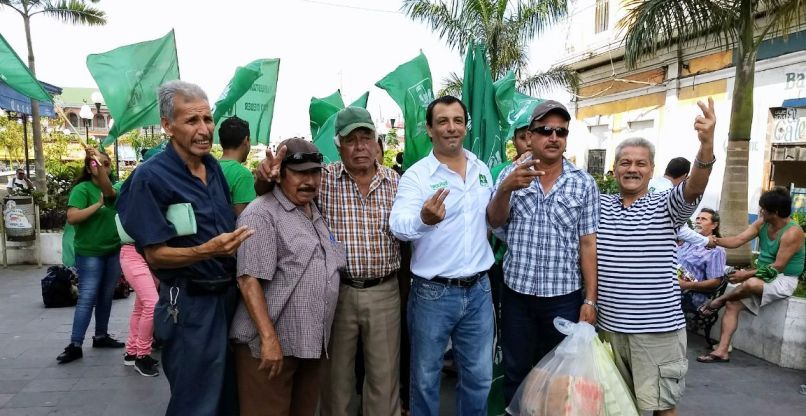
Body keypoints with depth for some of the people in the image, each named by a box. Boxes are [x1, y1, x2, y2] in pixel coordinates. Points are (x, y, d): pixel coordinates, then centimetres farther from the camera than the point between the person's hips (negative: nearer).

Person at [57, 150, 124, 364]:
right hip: (90, 253, -5)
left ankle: (101, 336, 25)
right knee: (87, 298, -6)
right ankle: (75, 345, 0)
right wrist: (98, 205, -19)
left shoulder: (111, 189, 10)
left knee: (106, 296, 13)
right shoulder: (82, 189, -7)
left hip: (114, 251, 6)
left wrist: (102, 167, -27)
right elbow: (72, 217, -18)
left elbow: (109, 191, -15)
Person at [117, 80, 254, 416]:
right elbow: (155, 255, -16)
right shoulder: (151, 178, -15)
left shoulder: (215, 167, 6)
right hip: (191, 307, -7)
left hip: (230, 296, 7)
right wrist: (208, 251, -32)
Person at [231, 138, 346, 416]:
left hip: (313, 343, 8)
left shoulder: (319, 214, 13)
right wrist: (269, 338, -22)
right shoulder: (261, 215, -11)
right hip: (271, 344, -7)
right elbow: (249, 280, -18)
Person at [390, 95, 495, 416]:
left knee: (479, 376, 18)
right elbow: (398, 225, -28)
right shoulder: (416, 174, -12)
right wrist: (423, 219, -46)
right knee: (425, 378, 13)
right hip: (433, 293, -4)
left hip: (478, 289, 4)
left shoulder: (482, 170, 5)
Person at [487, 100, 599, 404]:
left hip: (564, 295, 0)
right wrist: (505, 189, -28)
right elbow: (494, 222, -9)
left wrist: (590, 299, -4)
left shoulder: (584, 183, -1)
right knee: (516, 372, 14)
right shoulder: (512, 174, 1)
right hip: (517, 291, 1)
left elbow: (588, 244, -2)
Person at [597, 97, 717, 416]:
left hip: (657, 328, -3)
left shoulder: (665, 206, -5)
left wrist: (707, 143, -40)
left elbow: (695, 186, -22)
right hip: (609, 325, 3)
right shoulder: (599, 205, 5)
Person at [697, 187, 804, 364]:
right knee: (732, 303, -7)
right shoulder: (762, 223, 1)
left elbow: (778, 266, -22)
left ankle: (719, 300, -5)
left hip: (784, 280, -8)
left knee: (750, 284, -37)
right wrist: (717, 241, -24)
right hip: (763, 277, 8)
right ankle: (722, 350, -8)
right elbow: (739, 239, -6)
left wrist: (747, 274, -24)